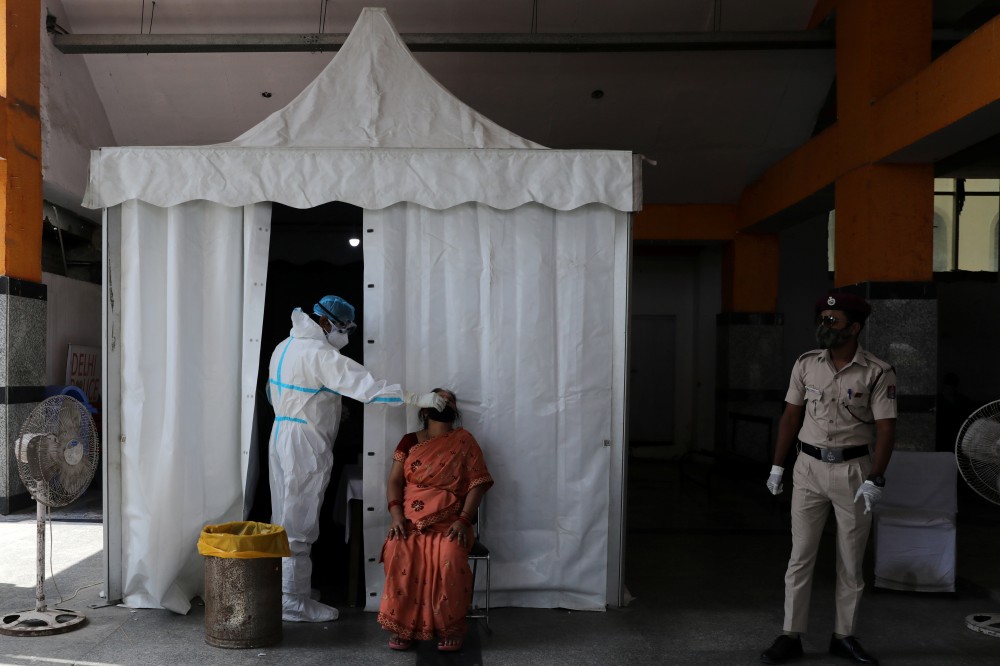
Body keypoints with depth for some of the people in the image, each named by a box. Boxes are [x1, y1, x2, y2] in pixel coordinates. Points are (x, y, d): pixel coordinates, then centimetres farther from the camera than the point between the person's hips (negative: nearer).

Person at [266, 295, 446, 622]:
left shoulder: (284, 347, 11)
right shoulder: (319, 354, -19)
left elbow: (273, 394, 20)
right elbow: (364, 385, -27)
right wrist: (417, 398, -27)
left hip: (281, 438, 10)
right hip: (305, 445, -10)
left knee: (283, 518, 17)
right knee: (299, 524, -2)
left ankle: (280, 589, 29)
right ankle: (294, 602, 6)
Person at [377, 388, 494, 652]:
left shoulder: (464, 441, 6)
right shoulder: (410, 441, 11)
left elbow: (477, 483, -1)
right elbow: (394, 482, 6)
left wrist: (463, 520, -13)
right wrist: (396, 515, -11)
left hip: (449, 522, -1)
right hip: (410, 520, 1)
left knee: (450, 559, -32)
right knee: (398, 554, -30)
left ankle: (450, 628, -13)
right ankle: (403, 625, -15)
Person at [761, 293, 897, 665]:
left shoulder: (878, 373, -8)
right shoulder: (806, 365, 2)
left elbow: (885, 429, -9)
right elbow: (791, 416, 8)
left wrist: (875, 480, -17)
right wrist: (777, 466, 7)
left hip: (853, 470, -2)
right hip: (809, 467, 2)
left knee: (851, 560, 9)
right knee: (800, 556, 4)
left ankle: (844, 636, 23)